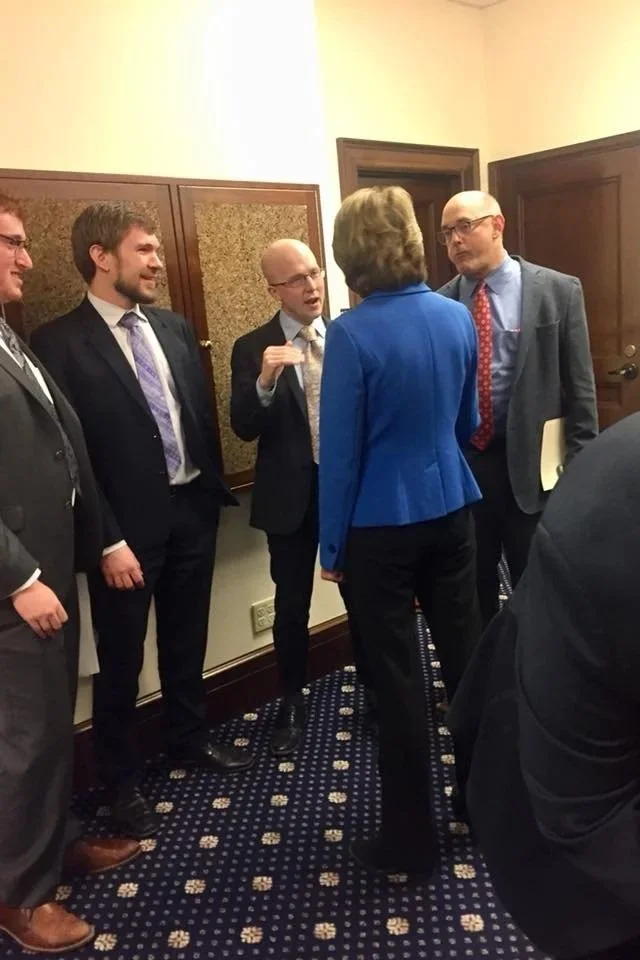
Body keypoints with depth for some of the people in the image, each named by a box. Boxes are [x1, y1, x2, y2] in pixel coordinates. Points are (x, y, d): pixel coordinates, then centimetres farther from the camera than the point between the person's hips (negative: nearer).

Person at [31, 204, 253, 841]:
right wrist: (109, 541, -16)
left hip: (192, 511, 6)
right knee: (120, 662, 11)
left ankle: (188, 740, 43)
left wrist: (213, 490, 7)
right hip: (130, 526, -5)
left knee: (186, 643, 21)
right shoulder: (60, 342, -12)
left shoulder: (174, 328, 8)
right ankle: (120, 780, 32)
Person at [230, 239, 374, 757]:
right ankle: (292, 704, 31)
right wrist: (266, 380, -30)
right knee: (292, 607, 11)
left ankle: (375, 691, 37)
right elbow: (245, 428, -13)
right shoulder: (253, 348, -5)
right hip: (293, 494, -1)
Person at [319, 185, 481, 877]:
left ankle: (410, 836, 21)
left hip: (383, 523, -5)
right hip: (451, 509, 6)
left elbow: (340, 448, -14)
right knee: (466, 657, 18)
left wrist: (331, 544, -3)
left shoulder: (351, 334, -17)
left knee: (397, 676, 6)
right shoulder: (458, 317, 1)